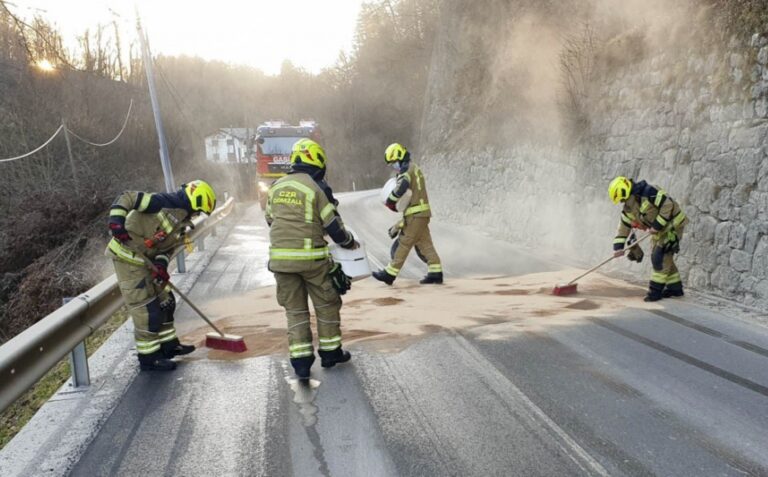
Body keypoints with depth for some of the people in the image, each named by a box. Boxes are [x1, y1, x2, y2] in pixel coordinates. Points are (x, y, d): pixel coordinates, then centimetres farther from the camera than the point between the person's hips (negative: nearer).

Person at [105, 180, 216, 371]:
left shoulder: (181, 221, 10)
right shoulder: (164, 202, -18)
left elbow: (167, 247, 6)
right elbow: (126, 198, -20)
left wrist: (161, 264, -13)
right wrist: (116, 220, -33)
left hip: (145, 260, 10)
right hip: (127, 257, -10)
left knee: (165, 301, 17)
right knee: (147, 309, -5)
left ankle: (169, 344, 32)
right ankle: (149, 358, 7)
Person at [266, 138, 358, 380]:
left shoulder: (276, 187, 9)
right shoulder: (317, 187, -8)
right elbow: (333, 226, -7)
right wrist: (351, 243, 10)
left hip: (280, 257, 5)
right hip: (311, 258, -4)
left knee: (295, 309, 12)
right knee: (327, 305, 14)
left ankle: (300, 361, 10)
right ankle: (330, 352, 23)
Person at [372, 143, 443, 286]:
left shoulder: (406, 169, -9)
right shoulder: (415, 169, 21)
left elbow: (401, 188, -27)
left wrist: (390, 201, -12)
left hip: (415, 214, -9)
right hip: (422, 213, 9)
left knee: (404, 243, -5)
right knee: (425, 243, 9)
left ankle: (390, 274, 1)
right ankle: (435, 273, 8)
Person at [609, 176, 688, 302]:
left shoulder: (648, 192, -24)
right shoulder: (628, 208, 2)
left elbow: (668, 205, -27)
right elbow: (623, 227, 4)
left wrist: (657, 225, -23)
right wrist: (618, 247, -4)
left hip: (673, 224, -9)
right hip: (660, 229, 9)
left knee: (660, 256, -11)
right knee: (664, 258, 12)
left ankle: (656, 290, -4)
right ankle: (675, 287, 25)